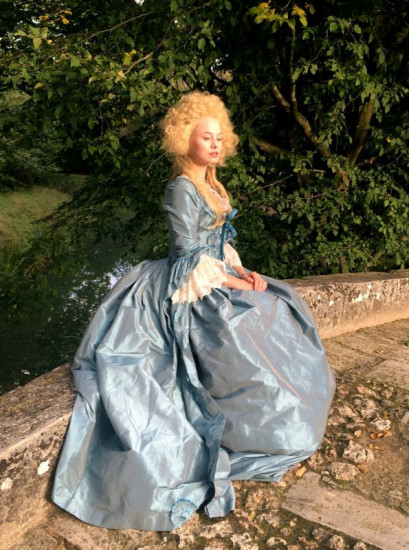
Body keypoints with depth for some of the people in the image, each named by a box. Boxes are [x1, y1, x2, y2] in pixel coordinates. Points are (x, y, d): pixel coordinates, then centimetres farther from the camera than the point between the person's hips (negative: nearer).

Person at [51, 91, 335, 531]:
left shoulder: (208, 182, 11)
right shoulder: (183, 188, -18)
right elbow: (191, 257, -21)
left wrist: (244, 273, 1)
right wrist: (236, 284, -17)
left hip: (219, 277, 10)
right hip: (195, 292, -10)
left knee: (281, 311, 13)